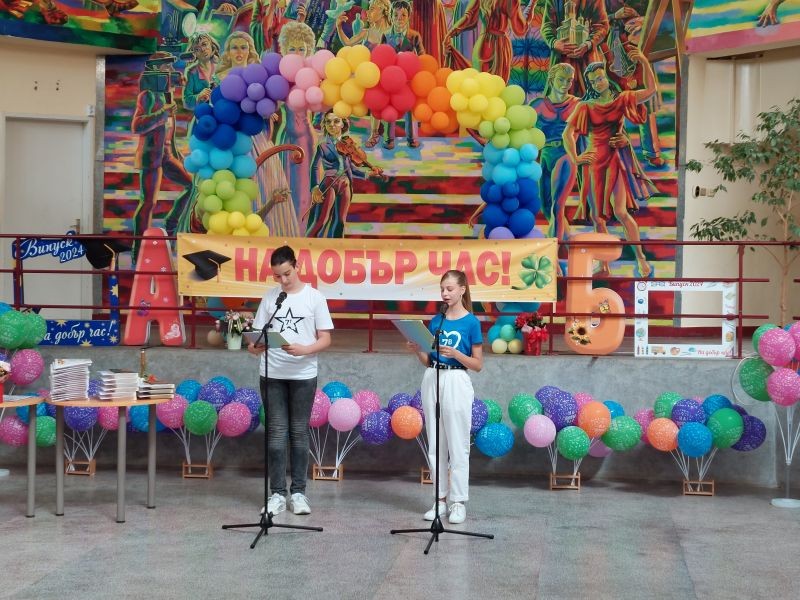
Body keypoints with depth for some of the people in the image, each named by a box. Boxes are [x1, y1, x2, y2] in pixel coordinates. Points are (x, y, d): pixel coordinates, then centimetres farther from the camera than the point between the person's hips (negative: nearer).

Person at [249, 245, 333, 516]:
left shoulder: (314, 298, 0)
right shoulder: (269, 297, 6)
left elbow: (325, 339, -2)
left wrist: (303, 350, -20)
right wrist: (254, 346, -16)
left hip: (303, 375, -2)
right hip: (272, 374, 2)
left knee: (299, 433, 5)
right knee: (276, 433, 3)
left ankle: (298, 492, 12)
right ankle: (277, 493, 9)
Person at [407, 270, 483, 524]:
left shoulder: (471, 322, -3)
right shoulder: (435, 321, 9)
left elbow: (478, 365, -3)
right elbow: (428, 360, 14)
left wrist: (455, 353, -18)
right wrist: (417, 350, -6)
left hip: (456, 382, -5)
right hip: (432, 380, 5)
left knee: (457, 445, -1)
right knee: (435, 445, 9)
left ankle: (458, 502, 6)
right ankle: (440, 499, 17)